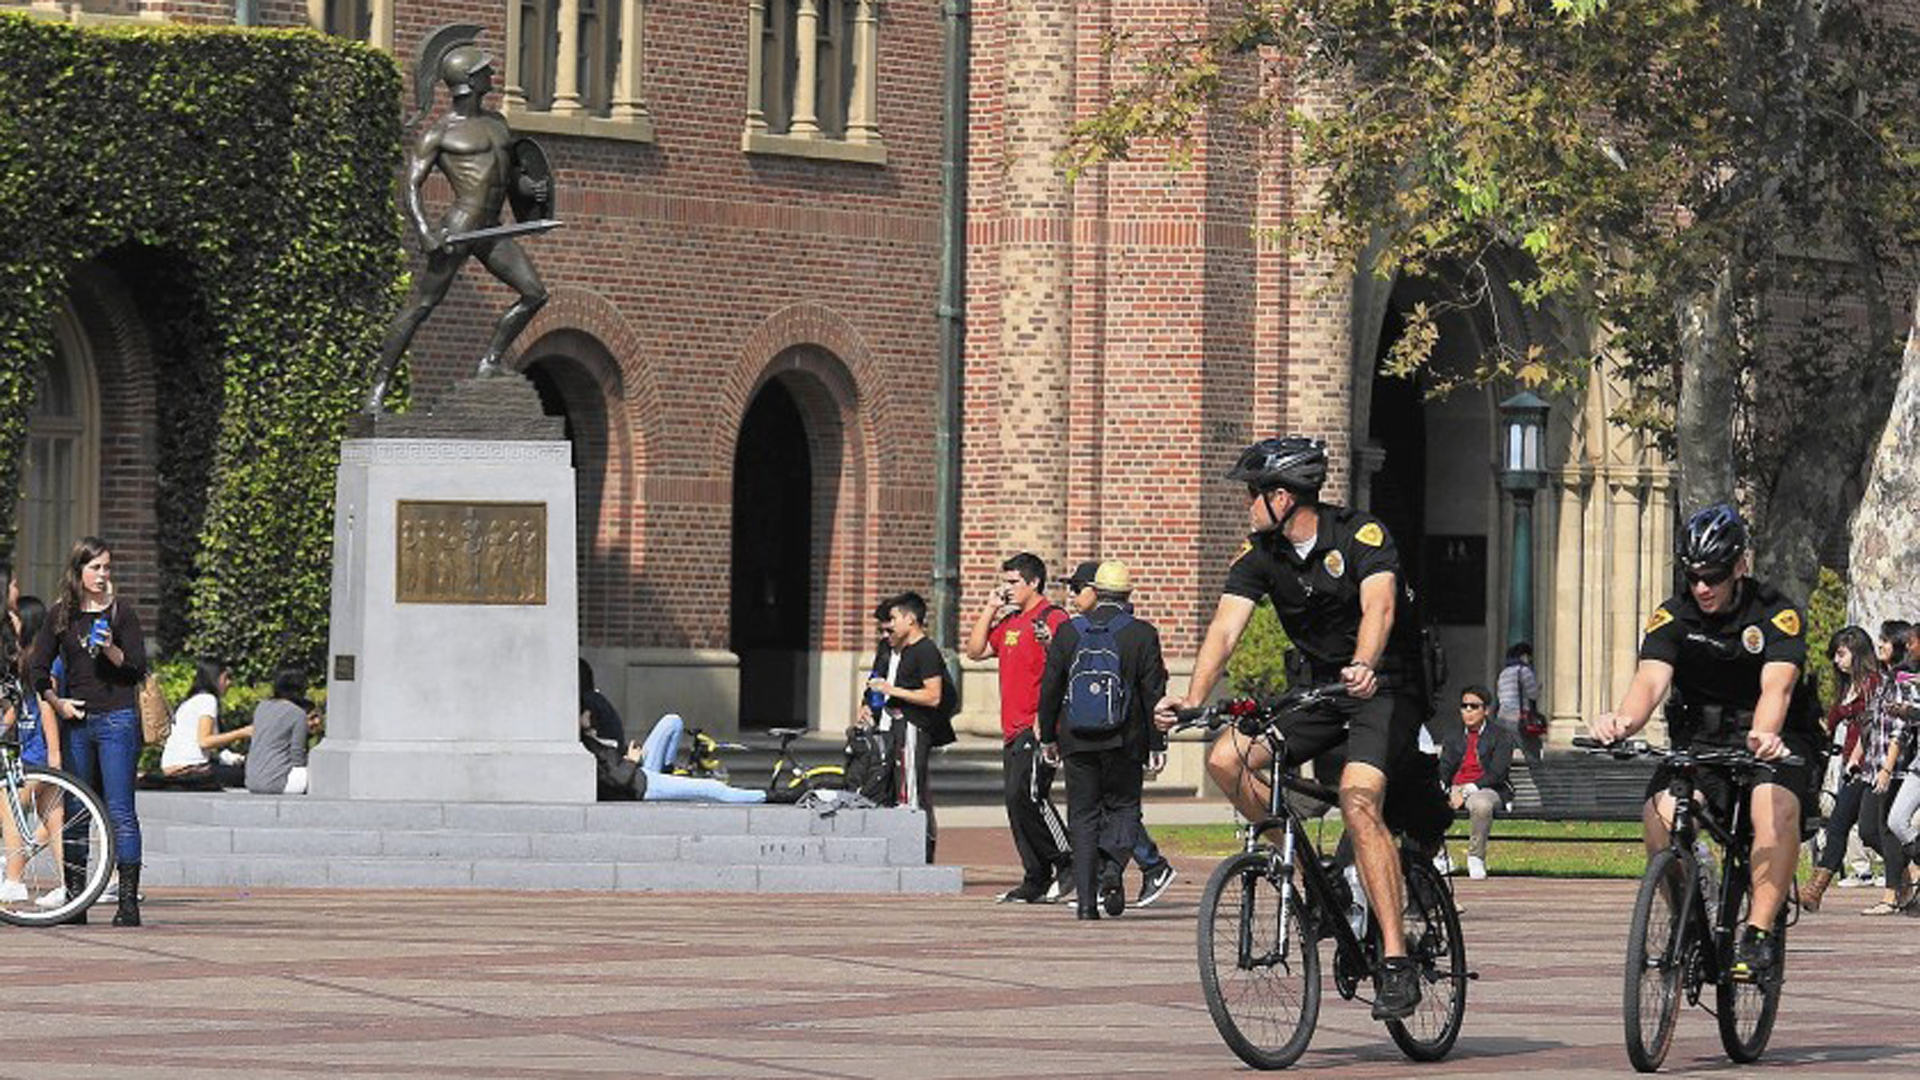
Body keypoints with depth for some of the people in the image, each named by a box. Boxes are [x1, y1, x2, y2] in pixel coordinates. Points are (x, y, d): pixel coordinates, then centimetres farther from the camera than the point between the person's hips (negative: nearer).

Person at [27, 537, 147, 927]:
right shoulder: (61, 615, 9)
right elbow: (39, 668, 13)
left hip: (117, 719, -3)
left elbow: (138, 669, -1)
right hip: (76, 720, 3)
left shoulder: (121, 612, 2)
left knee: (120, 812, -8)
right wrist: (57, 703, 1)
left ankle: (128, 901, -9)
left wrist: (112, 650, -18)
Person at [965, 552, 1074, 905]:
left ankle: (1067, 862, -5)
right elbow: (975, 651, 18)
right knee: (1015, 799, 5)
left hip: (1039, 728, -9)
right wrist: (989, 609, 14)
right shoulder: (1009, 622, 19)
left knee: (1025, 794, -17)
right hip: (1013, 729, 9)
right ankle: (1036, 880, 9)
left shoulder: (1053, 619, -7)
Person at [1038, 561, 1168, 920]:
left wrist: (1048, 737, 16)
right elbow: (1153, 693, -2)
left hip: (1077, 742, 2)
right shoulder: (1142, 634, -3)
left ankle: (1086, 899, 2)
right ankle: (1111, 867, -15)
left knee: (1083, 816, 6)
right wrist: (1157, 742, 4)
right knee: (1123, 807, 11)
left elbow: (1050, 688, 7)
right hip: (1124, 742, -1)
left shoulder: (1068, 632, 3)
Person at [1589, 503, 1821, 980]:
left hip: (1771, 739, -3)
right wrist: (1623, 721, -46)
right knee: (1659, 813, -26)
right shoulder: (1674, 616, -7)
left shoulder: (1776, 614, -14)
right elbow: (1650, 680, -23)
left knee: (1775, 806, -35)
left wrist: (1764, 735, -54)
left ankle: (1759, 933, -30)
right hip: (1699, 739, 3)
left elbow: (1777, 685, -31)